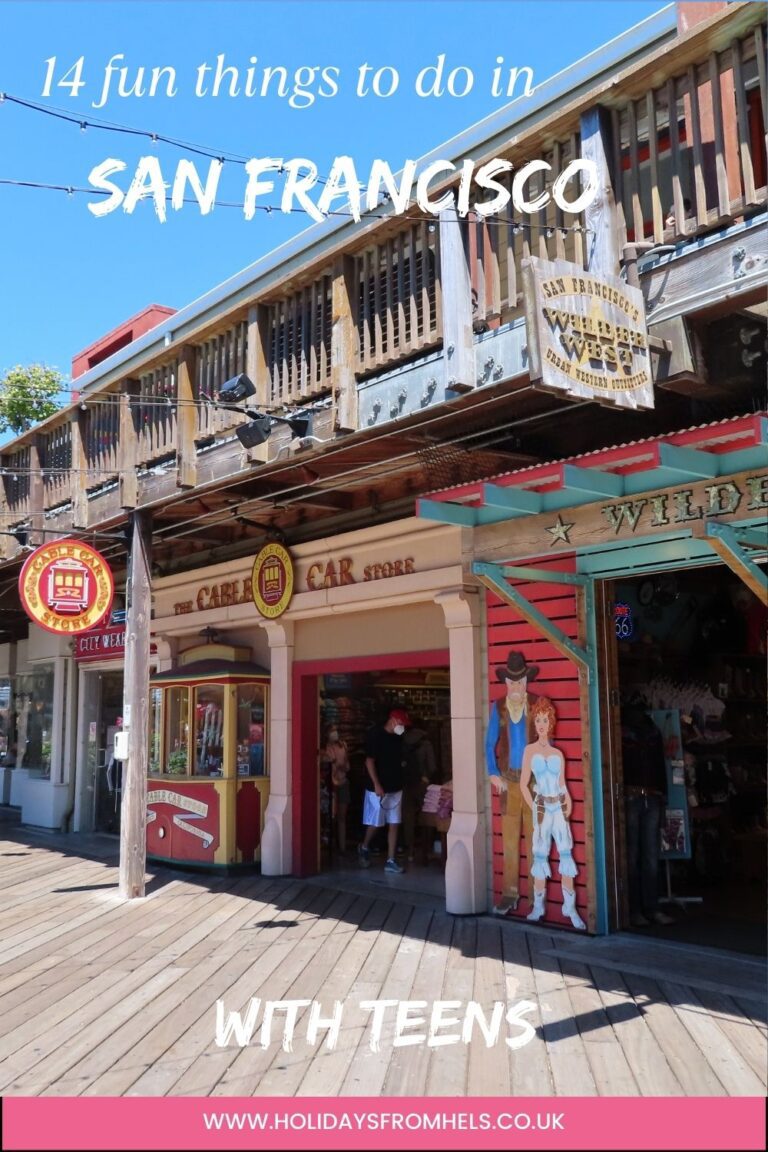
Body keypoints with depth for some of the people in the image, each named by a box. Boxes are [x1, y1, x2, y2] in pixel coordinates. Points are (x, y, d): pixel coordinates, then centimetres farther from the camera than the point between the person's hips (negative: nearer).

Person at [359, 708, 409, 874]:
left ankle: (390, 861, 8)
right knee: (374, 823, 4)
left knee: (394, 824, 4)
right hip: (379, 788, -6)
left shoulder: (398, 738, 8)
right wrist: (377, 785, -20)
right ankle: (364, 848, 30)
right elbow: (369, 761, -16)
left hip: (396, 788, 6)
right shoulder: (375, 735, -13)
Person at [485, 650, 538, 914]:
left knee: (535, 838, 1)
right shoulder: (498, 707, 4)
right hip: (509, 780, 2)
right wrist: (493, 773, -4)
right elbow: (490, 743, 6)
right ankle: (510, 893, 13)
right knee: (509, 839, 6)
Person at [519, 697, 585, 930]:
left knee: (566, 854, 0)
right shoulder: (530, 750, 0)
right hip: (542, 809, -2)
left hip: (559, 808, 2)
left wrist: (568, 804, -3)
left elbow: (562, 784, 11)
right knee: (541, 856, 3)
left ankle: (570, 907, 4)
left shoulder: (558, 753, 9)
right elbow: (523, 784, 0)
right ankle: (538, 906, 12)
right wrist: (534, 808, -5)